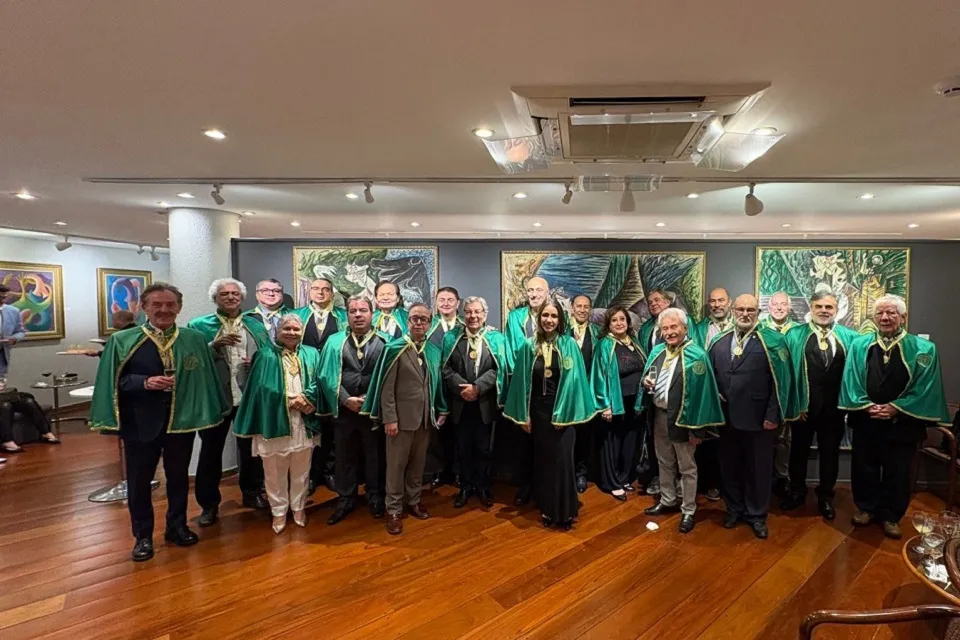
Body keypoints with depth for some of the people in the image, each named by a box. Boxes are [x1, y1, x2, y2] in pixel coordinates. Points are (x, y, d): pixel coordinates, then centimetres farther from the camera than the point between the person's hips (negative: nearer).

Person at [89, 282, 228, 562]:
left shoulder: (195, 339, 0)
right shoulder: (123, 340, -5)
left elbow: (202, 377, 4)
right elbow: (116, 380, -4)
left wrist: (204, 412, -3)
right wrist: (145, 382, -20)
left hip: (181, 419, 1)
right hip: (140, 422, -1)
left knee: (178, 476, 16)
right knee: (139, 480, 12)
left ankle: (177, 526, 35)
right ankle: (143, 536, 30)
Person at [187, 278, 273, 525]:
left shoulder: (256, 326, 7)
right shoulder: (199, 326, -1)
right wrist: (214, 345, -21)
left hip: (249, 398, 2)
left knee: (251, 447, 15)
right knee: (211, 451, 10)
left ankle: (252, 493, 33)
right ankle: (209, 503, 26)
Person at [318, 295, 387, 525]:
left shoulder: (384, 342, -2)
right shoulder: (335, 342, 5)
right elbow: (326, 375, -1)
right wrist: (345, 399, -12)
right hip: (343, 409, 2)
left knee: (374, 457, 12)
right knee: (344, 458, 13)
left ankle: (375, 498, 30)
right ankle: (345, 500, 30)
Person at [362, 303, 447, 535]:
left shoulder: (434, 351, 6)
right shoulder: (395, 349, -10)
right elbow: (386, 388, -12)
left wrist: (441, 410, 9)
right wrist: (389, 418, -16)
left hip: (426, 417, 5)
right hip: (402, 417, -4)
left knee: (418, 463, 17)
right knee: (396, 465, 7)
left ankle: (413, 501, 34)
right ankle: (394, 510, 21)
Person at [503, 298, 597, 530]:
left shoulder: (569, 345, -5)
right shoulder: (529, 346, 1)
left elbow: (573, 381, -8)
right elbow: (523, 381, 2)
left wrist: (563, 413, -12)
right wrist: (524, 414, 0)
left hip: (562, 411, -2)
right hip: (538, 410, 2)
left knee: (562, 460, 0)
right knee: (542, 460, 11)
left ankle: (565, 511, 18)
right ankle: (547, 509, 27)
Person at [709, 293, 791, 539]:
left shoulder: (772, 341, -6)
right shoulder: (719, 342, 7)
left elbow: (780, 381, -10)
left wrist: (773, 415, -13)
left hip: (758, 418, -3)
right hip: (726, 417, 4)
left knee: (758, 469, 11)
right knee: (729, 466, 15)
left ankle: (757, 515, 29)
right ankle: (734, 509, 33)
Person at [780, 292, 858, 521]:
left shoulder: (849, 337, 3)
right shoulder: (794, 335, -3)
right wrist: (792, 403, -11)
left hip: (834, 407, 1)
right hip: (803, 404, -1)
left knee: (830, 453, 15)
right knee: (799, 451, 14)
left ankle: (825, 497, 33)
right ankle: (796, 492, 32)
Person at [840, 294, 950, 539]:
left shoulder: (923, 349, -3)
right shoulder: (859, 345, 2)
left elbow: (925, 388, -8)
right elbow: (850, 382, -1)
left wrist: (896, 408, -16)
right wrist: (866, 405, -14)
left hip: (902, 423, -1)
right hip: (865, 420, 2)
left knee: (897, 473, 11)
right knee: (864, 469, 11)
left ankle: (890, 516, 28)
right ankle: (866, 508, 29)